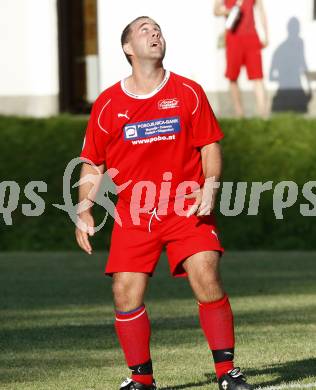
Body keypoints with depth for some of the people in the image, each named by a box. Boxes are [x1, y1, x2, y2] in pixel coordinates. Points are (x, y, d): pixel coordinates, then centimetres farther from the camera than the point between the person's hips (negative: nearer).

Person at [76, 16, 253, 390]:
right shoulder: (108, 104, 4)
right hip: (132, 214, 1)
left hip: (187, 208, -1)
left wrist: (209, 189, -9)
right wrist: (83, 211, 1)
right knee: (125, 291, -8)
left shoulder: (189, 93, 3)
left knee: (207, 279, -15)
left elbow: (210, 146, 6)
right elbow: (92, 163, 10)